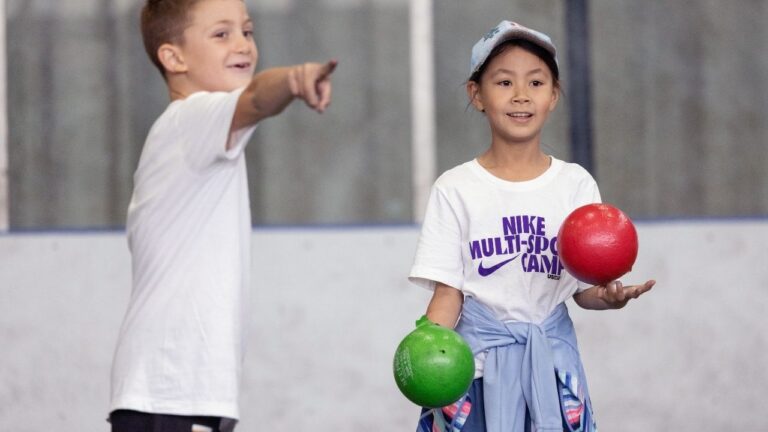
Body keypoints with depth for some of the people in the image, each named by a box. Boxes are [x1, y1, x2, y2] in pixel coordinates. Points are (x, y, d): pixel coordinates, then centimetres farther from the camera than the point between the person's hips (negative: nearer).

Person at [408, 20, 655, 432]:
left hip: (551, 353, 2)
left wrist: (607, 297, -20)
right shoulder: (455, 189, -2)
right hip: (480, 355, -2)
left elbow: (584, 289, 2)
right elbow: (447, 293, -4)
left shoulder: (576, 185, 3)